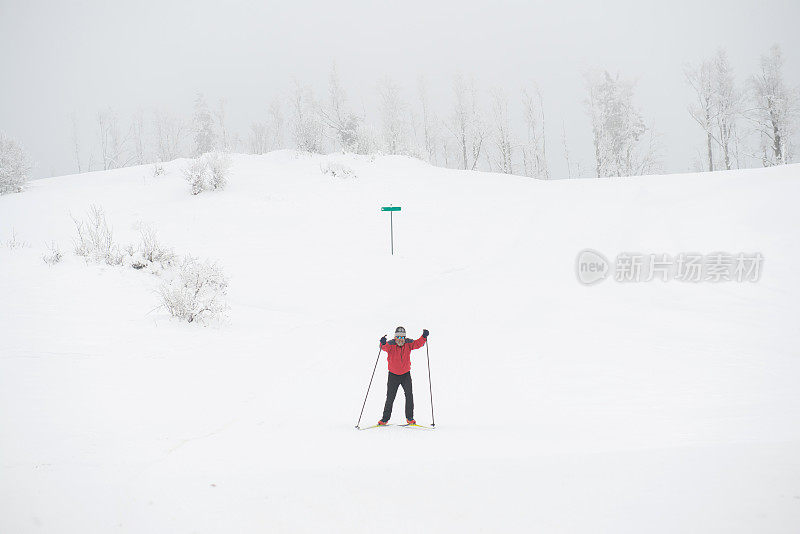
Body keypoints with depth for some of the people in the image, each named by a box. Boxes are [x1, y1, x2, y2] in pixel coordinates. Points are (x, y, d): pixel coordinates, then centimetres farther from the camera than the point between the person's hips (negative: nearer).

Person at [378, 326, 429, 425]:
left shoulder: (408, 344, -8)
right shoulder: (391, 345, -15)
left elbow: (418, 344, -22)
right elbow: (385, 347, -35)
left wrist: (424, 337, -41)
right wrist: (383, 344, -58)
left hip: (406, 374, 1)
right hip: (393, 375, -1)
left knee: (409, 395, -11)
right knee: (390, 398, 3)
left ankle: (409, 418, 0)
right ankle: (385, 418, 17)